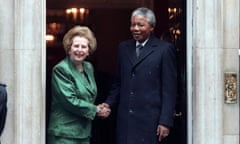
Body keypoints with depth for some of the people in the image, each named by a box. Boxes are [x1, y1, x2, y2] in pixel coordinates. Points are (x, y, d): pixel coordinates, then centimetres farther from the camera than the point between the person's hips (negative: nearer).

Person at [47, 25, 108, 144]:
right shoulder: (60, 70, -11)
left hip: (84, 132, 7)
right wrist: (95, 110, -8)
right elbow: (70, 101, -16)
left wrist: (98, 109, 2)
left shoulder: (88, 67, 12)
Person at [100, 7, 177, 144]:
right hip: (125, 120, 5)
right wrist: (109, 103, 4)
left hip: (150, 121, -4)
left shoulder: (165, 49, -2)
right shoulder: (124, 47, 14)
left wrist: (165, 122, -10)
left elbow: (169, 90, -5)